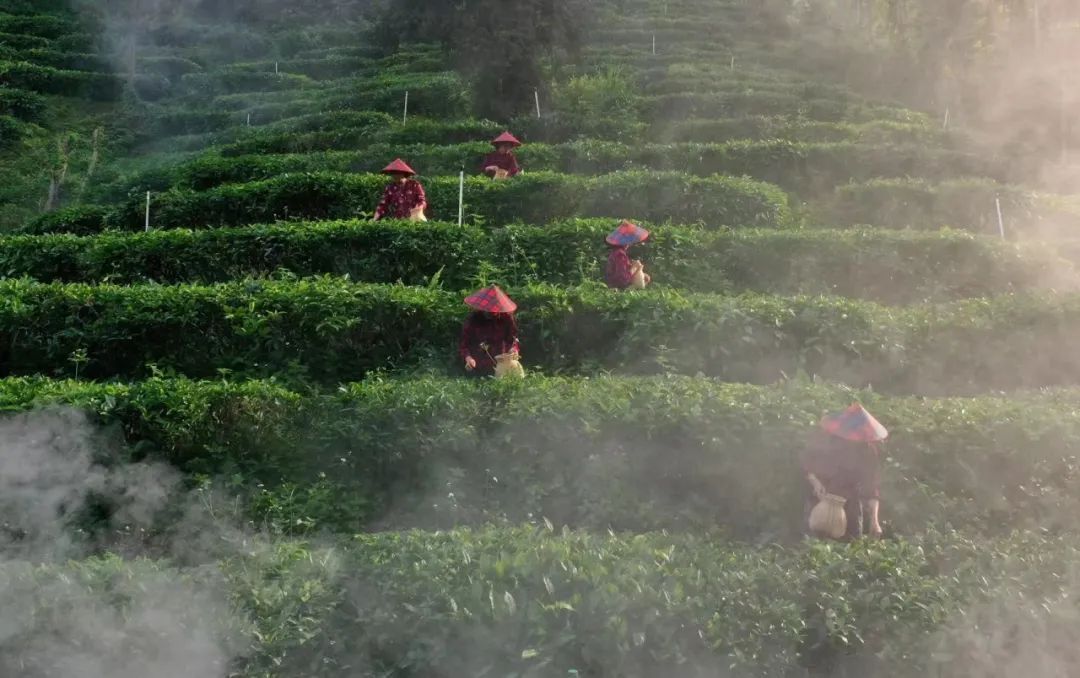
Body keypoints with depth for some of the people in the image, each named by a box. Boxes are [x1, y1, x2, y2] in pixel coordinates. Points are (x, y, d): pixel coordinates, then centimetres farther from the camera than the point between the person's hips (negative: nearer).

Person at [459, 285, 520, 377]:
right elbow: (463, 344, -4)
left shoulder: (506, 318, -3)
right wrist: (467, 357, -23)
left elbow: (513, 339, 5)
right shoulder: (472, 320, -6)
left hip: (500, 366, 1)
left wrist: (514, 349, -18)